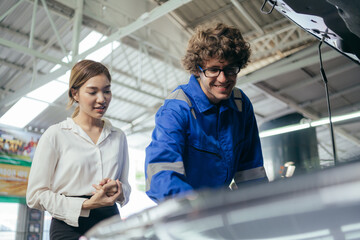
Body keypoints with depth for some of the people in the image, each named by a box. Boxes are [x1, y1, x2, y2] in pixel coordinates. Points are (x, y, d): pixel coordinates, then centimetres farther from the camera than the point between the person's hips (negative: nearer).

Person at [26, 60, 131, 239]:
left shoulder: (118, 137, 11)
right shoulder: (56, 135, -1)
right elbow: (35, 195, -4)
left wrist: (118, 190, -6)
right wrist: (86, 205, -14)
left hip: (110, 224, 4)